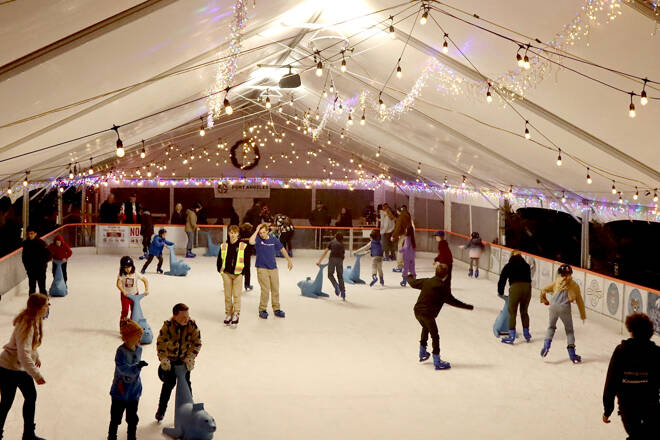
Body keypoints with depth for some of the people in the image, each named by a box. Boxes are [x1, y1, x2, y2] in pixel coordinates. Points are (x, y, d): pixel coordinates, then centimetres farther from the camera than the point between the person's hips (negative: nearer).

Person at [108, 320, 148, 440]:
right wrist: (137, 367, -50)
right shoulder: (121, 351, -24)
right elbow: (122, 368, -37)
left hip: (134, 392, 6)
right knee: (115, 419, 10)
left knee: (132, 419, 18)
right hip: (120, 392, -6)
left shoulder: (139, 349, -3)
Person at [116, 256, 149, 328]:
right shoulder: (121, 275, -13)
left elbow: (145, 280, -3)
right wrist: (123, 291, -38)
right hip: (125, 295, -2)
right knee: (125, 310, -7)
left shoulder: (136, 274, -8)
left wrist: (146, 289, -15)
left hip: (134, 295, 2)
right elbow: (118, 284, -22)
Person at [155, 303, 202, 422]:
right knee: (169, 383, 1)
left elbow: (197, 343, -10)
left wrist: (190, 358, -18)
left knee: (186, 383, 2)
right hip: (170, 360, -1)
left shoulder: (192, 326, -17)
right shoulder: (168, 326, -22)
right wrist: (163, 359, -25)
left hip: (184, 359, 1)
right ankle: (161, 409, 17)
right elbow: (161, 343, -19)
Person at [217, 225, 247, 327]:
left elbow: (246, 260, 3)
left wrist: (243, 271, -2)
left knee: (236, 295, -2)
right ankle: (228, 314, 19)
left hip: (238, 274, -2)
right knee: (227, 295, 8)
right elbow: (219, 260, 13)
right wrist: (220, 270, 7)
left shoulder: (243, 246, -2)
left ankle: (236, 315, 4)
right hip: (226, 273, 2)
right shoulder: (224, 246, 4)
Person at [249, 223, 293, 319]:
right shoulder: (258, 239, -7)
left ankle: (276, 309, 22)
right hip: (262, 269, -4)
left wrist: (289, 260, 20)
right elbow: (251, 241, -31)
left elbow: (282, 249, 16)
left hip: (273, 268, 4)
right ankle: (262, 310, 7)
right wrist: (257, 230, -21)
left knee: (275, 290, 9)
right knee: (265, 290, -8)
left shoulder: (273, 239, 3)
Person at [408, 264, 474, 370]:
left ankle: (422, 353, 44)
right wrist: (468, 307, -7)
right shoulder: (443, 287, -12)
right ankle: (437, 362, 3)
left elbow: (413, 283, 20)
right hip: (428, 314, -8)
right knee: (435, 336, 2)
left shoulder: (427, 281, 6)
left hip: (417, 310, 8)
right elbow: (451, 301, -12)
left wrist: (409, 277, 44)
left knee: (425, 328, 32)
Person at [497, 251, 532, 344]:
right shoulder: (526, 266, 22)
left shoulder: (508, 266, 15)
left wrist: (500, 292, 31)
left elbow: (502, 280, 17)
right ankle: (526, 334, 28)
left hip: (515, 287, -3)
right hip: (527, 287, 3)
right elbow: (529, 278, 21)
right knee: (524, 311, 20)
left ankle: (512, 336, 2)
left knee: (512, 312, 5)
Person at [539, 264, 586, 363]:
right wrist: (583, 315, 24)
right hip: (565, 307, -1)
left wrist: (545, 300, 36)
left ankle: (547, 343, -1)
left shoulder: (557, 282, 20)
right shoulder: (574, 285, 16)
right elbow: (579, 301, 17)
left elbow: (544, 290, 19)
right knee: (569, 330, 11)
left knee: (551, 327, 23)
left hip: (554, 306, 1)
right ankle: (572, 354, 5)